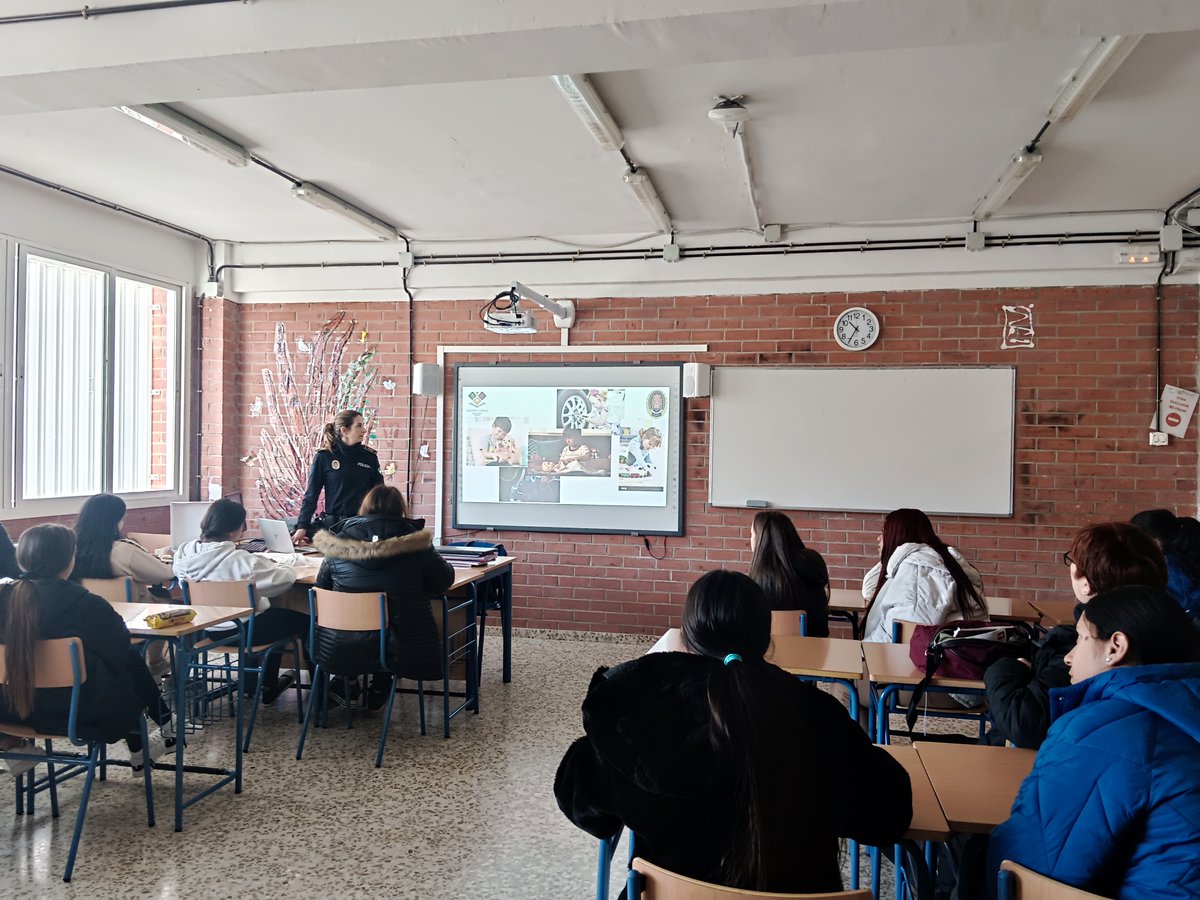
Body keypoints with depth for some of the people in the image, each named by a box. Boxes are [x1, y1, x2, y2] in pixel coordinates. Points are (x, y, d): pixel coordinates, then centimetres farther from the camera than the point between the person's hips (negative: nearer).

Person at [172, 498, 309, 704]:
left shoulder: (184, 553, -10)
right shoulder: (239, 560, -30)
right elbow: (284, 579, -25)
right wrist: (280, 568, -2)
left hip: (206, 629, 8)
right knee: (304, 620, 13)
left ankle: (251, 684, 43)